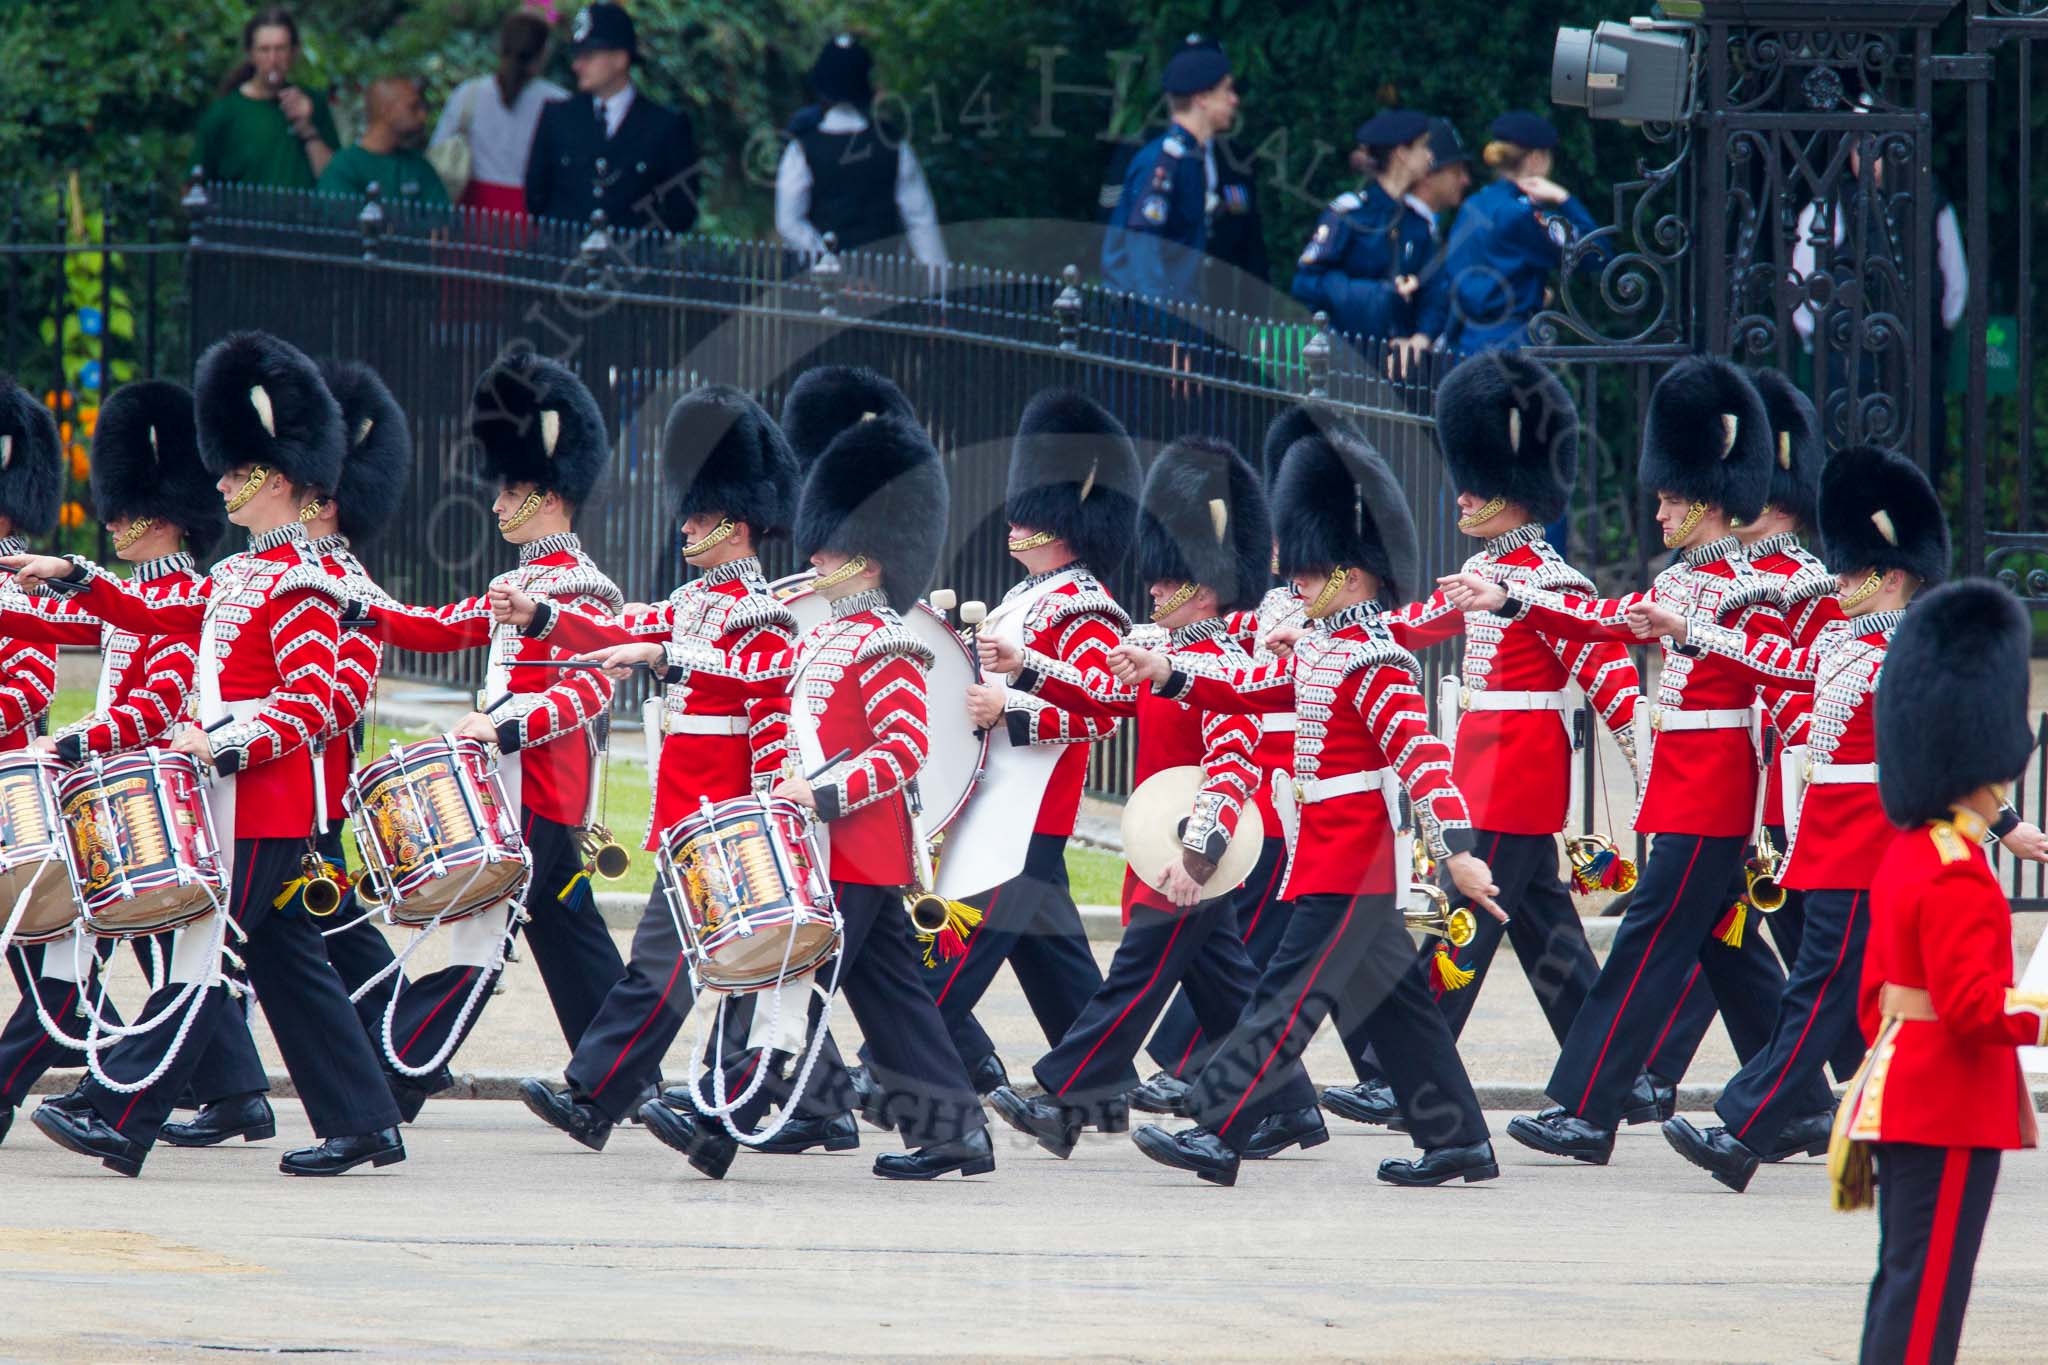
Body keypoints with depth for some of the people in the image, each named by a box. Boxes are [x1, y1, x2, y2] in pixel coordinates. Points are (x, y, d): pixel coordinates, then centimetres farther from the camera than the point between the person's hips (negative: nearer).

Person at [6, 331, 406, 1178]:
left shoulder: (298, 585, -13)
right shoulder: (241, 575, 16)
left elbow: (308, 706, -20)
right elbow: (156, 615, 24)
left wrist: (224, 747, -27)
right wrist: (71, 577, 14)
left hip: (260, 804, -10)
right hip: (240, 798, 10)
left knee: (199, 955, -9)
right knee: (287, 962, 11)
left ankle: (117, 1121, -10)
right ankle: (362, 1124, 13)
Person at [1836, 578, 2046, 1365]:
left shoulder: (1904, 857, 12)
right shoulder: (1959, 874, -19)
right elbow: (1972, 1005, -23)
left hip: (1901, 1089, 10)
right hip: (1951, 1118, -10)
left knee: (1902, 1285, 13)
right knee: (1929, 1285, -7)